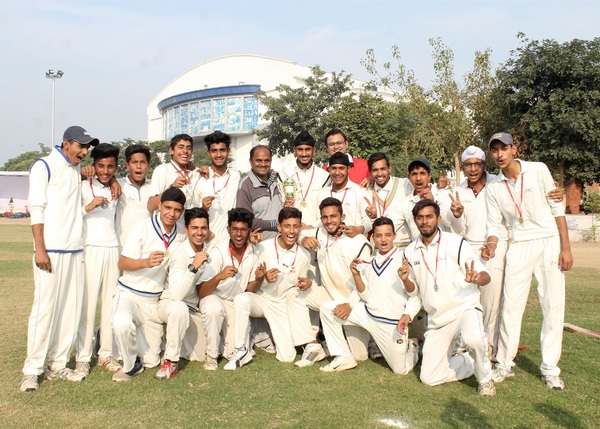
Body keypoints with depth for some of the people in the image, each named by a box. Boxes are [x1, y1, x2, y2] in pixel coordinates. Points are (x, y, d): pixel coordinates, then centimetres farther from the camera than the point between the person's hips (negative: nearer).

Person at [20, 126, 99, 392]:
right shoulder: (44, 166, 0)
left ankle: (58, 365, 13)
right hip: (51, 250, -7)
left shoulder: (78, 170, 17)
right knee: (45, 308, -7)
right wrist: (40, 249, -14)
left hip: (75, 250, 7)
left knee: (71, 309, 5)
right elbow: (36, 209, -7)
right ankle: (32, 371, 1)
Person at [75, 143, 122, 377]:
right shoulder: (84, 186, 1)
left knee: (111, 302, 4)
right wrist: (89, 207, -17)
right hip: (90, 249, -5)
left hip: (113, 249, 5)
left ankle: (106, 353, 12)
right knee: (87, 302, -6)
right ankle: (82, 357, 1)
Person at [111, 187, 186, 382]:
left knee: (151, 361, 7)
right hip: (129, 293, -5)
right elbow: (122, 263, -13)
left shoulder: (181, 236, 4)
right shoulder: (143, 227, -10)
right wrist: (146, 262, -32)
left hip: (154, 300, 5)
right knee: (122, 323, -39)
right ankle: (130, 365, -10)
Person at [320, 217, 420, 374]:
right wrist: (356, 275, -8)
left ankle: (412, 347, 35)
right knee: (327, 310, -6)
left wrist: (407, 316, -23)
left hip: (393, 322, -4)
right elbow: (366, 296, 7)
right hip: (368, 313, 5)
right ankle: (344, 358, 4)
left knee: (401, 369, -1)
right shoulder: (368, 262, 7)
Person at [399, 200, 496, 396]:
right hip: (437, 320, 5)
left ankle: (485, 377, -5)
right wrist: (405, 280, -10)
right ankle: (474, 361, 26)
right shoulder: (410, 251, 5)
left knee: (473, 340, -38)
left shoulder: (455, 242, -9)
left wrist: (476, 278, -35)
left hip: (465, 308, -4)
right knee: (429, 378, 1)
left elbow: (485, 276, -11)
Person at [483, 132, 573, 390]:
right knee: (511, 305, -1)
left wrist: (565, 247, -5)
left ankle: (550, 368, 10)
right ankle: (504, 364, 10)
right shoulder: (494, 188, 4)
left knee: (553, 305, 0)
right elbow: (494, 225, 6)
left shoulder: (538, 170, -2)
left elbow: (557, 208, -1)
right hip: (519, 246, 1)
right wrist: (491, 247, -16)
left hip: (549, 243, -1)